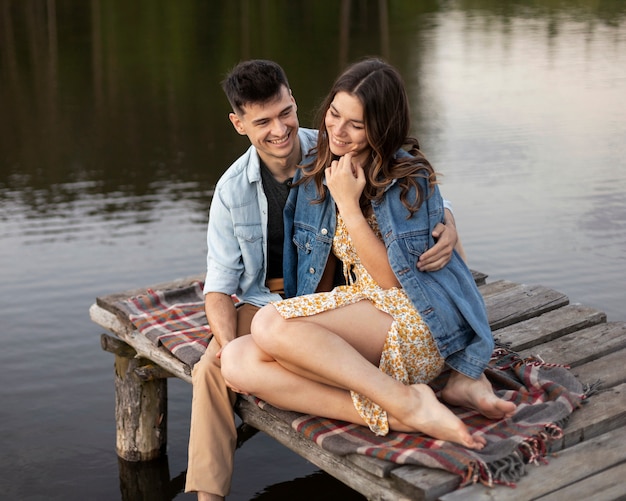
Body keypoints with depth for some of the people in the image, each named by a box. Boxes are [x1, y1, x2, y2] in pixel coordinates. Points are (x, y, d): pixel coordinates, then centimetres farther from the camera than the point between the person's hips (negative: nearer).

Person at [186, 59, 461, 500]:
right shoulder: (232, 190, -4)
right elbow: (219, 286, -2)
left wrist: (448, 229, -28)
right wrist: (230, 344, -22)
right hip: (266, 303, 2)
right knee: (213, 368, -22)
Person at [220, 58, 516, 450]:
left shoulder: (409, 179, -6)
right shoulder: (316, 177, 12)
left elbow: (394, 281, -11)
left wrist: (348, 205, -14)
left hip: (417, 322, -7)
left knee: (270, 324, -28)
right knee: (238, 362, -20)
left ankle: (407, 401, -25)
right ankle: (391, 417, -27)